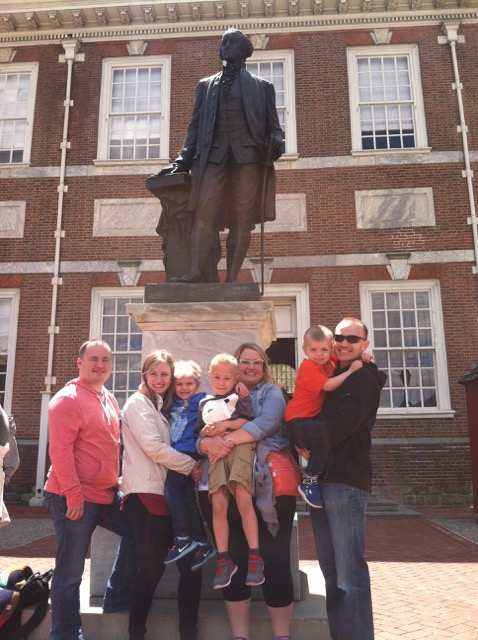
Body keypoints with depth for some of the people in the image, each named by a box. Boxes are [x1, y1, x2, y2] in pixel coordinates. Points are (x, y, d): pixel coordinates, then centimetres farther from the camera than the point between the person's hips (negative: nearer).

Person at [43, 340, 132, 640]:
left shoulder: (110, 399, 12)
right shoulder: (68, 399, -14)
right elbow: (60, 450, -21)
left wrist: (119, 482, 13)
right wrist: (74, 494, -23)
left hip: (108, 494, 9)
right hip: (74, 499, -9)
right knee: (69, 574, 1)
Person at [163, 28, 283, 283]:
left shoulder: (262, 86, 20)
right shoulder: (206, 85, 25)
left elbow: (273, 126, 14)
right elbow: (195, 125, 19)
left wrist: (275, 142, -10)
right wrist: (183, 159, 6)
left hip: (248, 153, -1)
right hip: (213, 153, 2)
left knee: (242, 216, -11)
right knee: (205, 210, -17)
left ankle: (232, 278, -13)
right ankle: (198, 271, -24)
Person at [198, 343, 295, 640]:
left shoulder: (272, 392, 5)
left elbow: (266, 423, -15)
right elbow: (203, 437, 6)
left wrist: (227, 440, -23)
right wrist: (208, 443, -18)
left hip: (270, 485, -3)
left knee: (275, 559, 0)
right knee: (234, 560, 4)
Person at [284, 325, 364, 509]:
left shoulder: (330, 361, 6)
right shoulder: (308, 367, -16)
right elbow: (328, 385, -28)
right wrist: (350, 371, -24)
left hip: (314, 417, 9)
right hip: (299, 419, -9)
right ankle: (309, 481, -16)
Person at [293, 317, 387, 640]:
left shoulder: (363, 379, -7)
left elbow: (334, 430, -18)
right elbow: (315, 420, 19)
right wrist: (303, 437, -2)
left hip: (345, 481, -8)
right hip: (321, 479, 9)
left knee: (349, 571, -5)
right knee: (331, 569, 13)